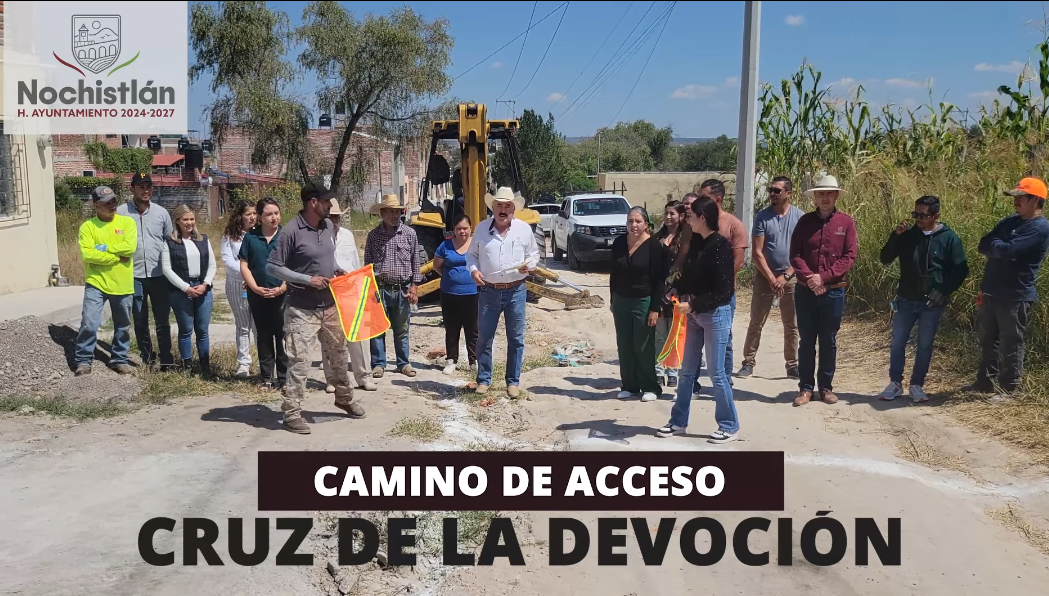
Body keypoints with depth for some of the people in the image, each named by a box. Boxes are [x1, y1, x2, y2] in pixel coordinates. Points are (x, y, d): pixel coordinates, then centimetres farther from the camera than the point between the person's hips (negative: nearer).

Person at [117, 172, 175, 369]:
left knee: (162, 321, 4)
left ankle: (167, 360, 11)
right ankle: (148, 359, 22)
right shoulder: (121, 212, -2)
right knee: (140, 321, 10)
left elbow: (170, 242, 9)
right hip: (133, 276, -1)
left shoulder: (161, 212, 4)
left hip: (159, 275, 1)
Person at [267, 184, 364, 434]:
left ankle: (345, 398, 37)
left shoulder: (328, 226, 5)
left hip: (330, 305, 7)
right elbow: (272, 267, -15)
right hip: (302, 309, -7)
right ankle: (292, 413, 4)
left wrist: (337, 270, 1)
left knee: (339, 353, 19)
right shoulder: (291, 231, -17)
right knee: (300, 361, -6)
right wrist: (307, 279, -20)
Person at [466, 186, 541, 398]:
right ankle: (484, 380, 19)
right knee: (484, 338, 6)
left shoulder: (524, 229, 1)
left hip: (516, 292, 0)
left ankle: (513, 382, 17)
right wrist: (473, 270, -7)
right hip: (488, 292, 1)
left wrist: (529, 265, -11)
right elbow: (471, 254, 11)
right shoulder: (482, 228, 3)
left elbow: (534, 254, 10)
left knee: (516, 339, 6)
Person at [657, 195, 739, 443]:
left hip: (715, 314, -8)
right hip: (695, 314, 8)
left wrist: (692, 305, -20)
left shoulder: (720, 246, -16)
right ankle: (678, 421, 24)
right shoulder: (695, 242, 6)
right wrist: (677, 290, -6)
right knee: (687, 370, 13)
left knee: (716, 372, 0)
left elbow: (722, 291, -19)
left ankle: (729, 426, 14)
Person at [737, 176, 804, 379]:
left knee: (791, 326, 7)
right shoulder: (762, 216, -5)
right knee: (756, 323, 2)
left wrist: (785, 276, -11)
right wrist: (772, 278, -13)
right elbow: (757, 253, -7)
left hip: (791, 277, 1)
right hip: (764, 276, 0)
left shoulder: (800, 217, -3)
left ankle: (792, 365, 16)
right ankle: (748, 363, 9)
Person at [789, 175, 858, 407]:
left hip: (834, 292, -1)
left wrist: (824, 277, -15)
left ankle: (826, 387, 18)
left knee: (828, 341, 7)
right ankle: (806, 387, 13)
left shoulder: (846, 222, 0)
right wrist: (810, 278, -16)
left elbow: (850, 257, -6)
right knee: (806, 341, 5)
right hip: (805, 291, 1)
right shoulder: (805, 221, 2)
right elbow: (795, 255, -2)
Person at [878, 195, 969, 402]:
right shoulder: (907, 234, 1)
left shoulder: (949, 238, -5)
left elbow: (961, 270, -2)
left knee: (925, 346, 7)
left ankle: (917, 386, 18)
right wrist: (895, 235, -15)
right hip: (906, 300, 2)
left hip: (932, 303, -2)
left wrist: (944, 291, -13)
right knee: (898, 343, 4)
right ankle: (895, 383, 16)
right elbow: (885, 260, -4)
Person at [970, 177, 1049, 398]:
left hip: (1016, 297, -8)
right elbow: (983, 245, 7)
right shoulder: (1010, 221, 13)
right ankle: (985, 382, 26)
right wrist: (1001, 248, -11)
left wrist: (994, 245, -4)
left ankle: (1008, 389, 9)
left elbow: (1009, 250, -24)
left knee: (1010, 344, 0)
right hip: (991, 292, 8)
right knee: (988, 340, 15)